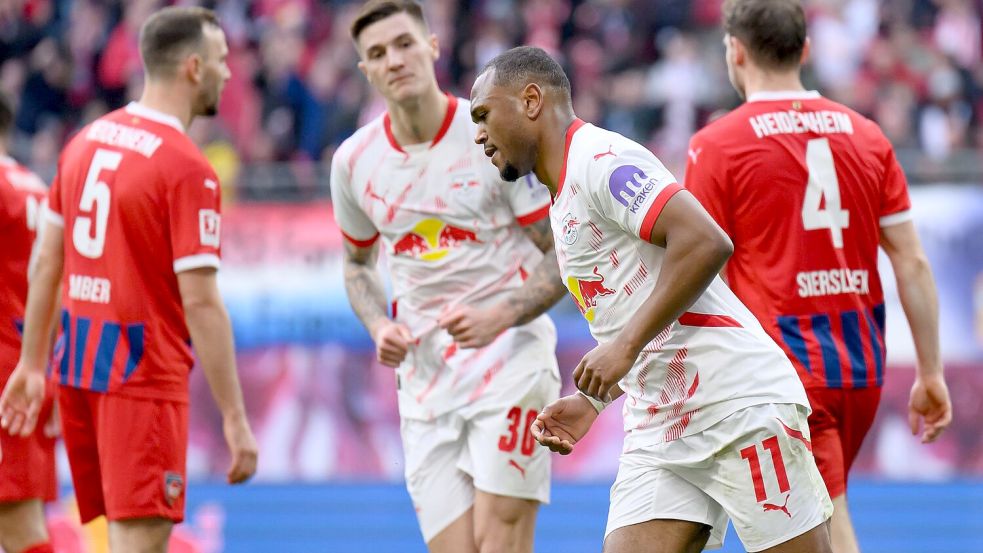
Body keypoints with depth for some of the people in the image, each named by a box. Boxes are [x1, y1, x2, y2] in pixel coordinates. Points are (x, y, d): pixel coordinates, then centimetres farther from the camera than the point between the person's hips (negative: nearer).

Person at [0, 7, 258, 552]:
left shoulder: (87, 139, 9)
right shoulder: (188, 169, -14)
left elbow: (47, 263, 13)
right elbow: (200, 303, -17)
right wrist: (235, 419, -15)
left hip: (79, 366, 8)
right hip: (145, 373, -8)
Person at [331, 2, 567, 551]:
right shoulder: (354, 161, 5)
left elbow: (563, 254, -4)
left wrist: (499, 316, -20)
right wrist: (381, 327, 2)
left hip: (510, 355, -4)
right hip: (424, 377, 4)